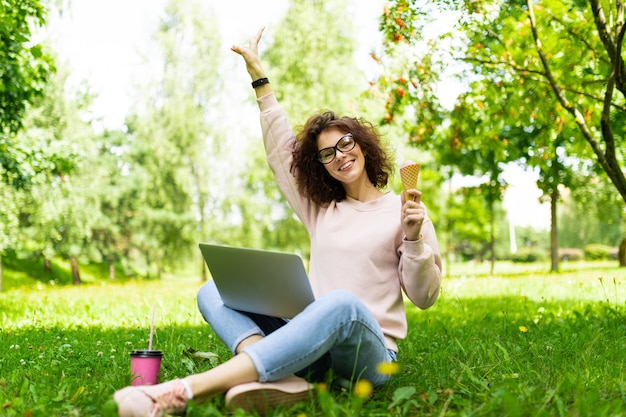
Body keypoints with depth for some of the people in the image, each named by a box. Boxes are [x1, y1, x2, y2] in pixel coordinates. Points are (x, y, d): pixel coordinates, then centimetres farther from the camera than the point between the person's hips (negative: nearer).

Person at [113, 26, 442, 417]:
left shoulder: (402, 209, 7)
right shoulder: (320, 209, 20)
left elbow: (425, 296, 4)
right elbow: (281, 149, 19)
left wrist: (413, 237, -13)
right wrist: (259, 75, 20)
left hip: (370, 351, -5)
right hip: (314, 346, 5)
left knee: (343, 303, -40)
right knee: (212, 292, -9)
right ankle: (281, 380, -38)